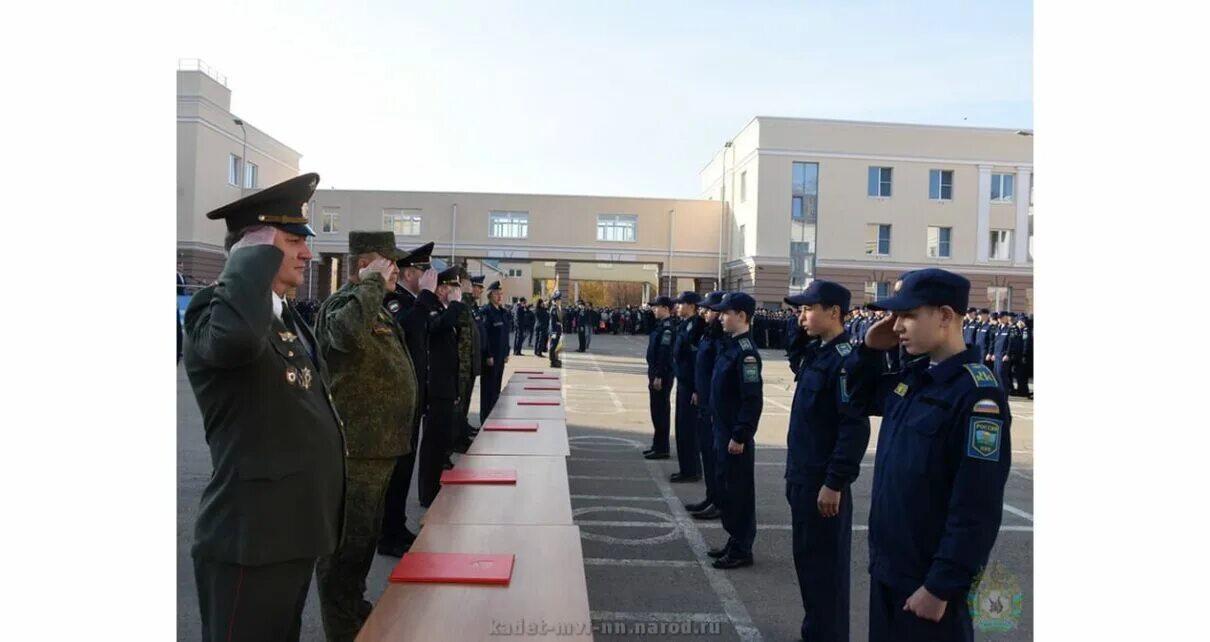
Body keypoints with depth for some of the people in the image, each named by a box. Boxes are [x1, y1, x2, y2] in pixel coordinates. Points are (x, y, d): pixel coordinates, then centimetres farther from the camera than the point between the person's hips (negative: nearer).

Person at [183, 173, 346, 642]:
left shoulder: (286, 315, 13)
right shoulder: (216, 310, -17)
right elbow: (236, 337, -43)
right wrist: (257, 254, -29)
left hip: (293, 528, 9)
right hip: (250, 538, -9)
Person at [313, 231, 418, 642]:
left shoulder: (376, 307, 15)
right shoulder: (344, 303, -17)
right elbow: (347, 332, -43)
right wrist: (373, 281, -31)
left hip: (378, 445, 10)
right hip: (356, 449, -10)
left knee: (365, 536, 22)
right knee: (347, 542, 2)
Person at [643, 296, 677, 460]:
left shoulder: (668, 328, -17)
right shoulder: (660, 325, 13)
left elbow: (665, 353, -22)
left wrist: (659, 376, -23)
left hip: (662, 376, -10)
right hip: (655, 374, 10)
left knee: (661, 411, -3)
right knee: (656, 411, 16)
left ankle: (662, 449, 4)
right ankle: (658, 444, 26)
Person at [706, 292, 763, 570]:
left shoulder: (746, 351, -19)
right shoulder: (731, 345, 10)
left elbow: (753, 399, -23)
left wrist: (740, 436, -21)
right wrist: (724, 432, 18)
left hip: (736, 434, -9)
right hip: (724, 430, 9)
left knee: (739, 491, 2)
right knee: (726, 486, 17)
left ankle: (742, 550, 14)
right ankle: (734, 540, 30)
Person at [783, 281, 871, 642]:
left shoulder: (845, 358, -18)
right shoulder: (814, 353, 11)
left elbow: (856, 428, -23)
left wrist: (834, 483, -22)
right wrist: (795, 473, 16)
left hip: (824, 482, -9)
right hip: (803, 477, 9)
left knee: (825, 565, 4)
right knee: (805, 557, 19)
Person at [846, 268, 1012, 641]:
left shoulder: (977, 393, -21)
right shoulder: (912, 376, 4)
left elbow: (977, 508, -22)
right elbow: (859, 399, 22)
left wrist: (942, 586, -19)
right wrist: (870, 350, 3)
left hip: (928, 579, -8)